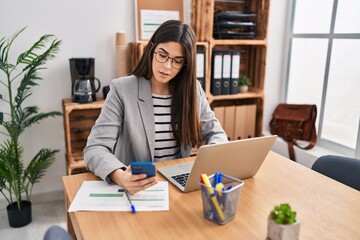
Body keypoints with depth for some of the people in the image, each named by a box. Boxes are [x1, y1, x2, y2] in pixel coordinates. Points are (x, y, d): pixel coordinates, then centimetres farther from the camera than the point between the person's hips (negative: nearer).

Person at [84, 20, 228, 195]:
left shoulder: (193, 89, 2)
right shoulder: (122, 90, -9)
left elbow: (215, 133, 8)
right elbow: (95, 148, -14)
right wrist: (119, 176, -35)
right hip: (135, 187, -2)